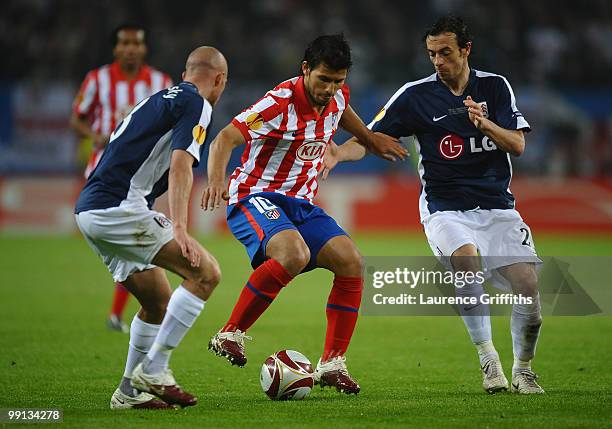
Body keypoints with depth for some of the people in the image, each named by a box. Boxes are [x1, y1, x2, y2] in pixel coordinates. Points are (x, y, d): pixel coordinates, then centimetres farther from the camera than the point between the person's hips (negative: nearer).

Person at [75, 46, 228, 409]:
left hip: (90, 210, 10)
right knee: (206, 273, -11)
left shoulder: (161, 98, 26)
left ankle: (130, 392, 20)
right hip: (119, 207, -10)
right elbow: (180, 166, -17)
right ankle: (154, 369, -12)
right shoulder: (196, 104, -3)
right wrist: (179, 228, -27)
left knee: (159, 303, 18)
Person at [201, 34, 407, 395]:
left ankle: (332, 364, -3)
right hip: (255, 199, -7)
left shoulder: (337, 97, 2)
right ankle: (230, 335, -22)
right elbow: (225, 139, -29)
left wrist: (371, 139, 29)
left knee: (351, 262, -11)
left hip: (302, 203, 8)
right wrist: (217, 180, -45)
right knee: (294, 256, -36)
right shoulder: (280, 103, -21)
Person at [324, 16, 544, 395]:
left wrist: (485, 124, -19)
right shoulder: (416, 95, -2)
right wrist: (338, 153, -24)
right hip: (445, 209, -2)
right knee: (466, 260, -34)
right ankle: (488, 359, -20)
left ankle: (523, 370, 13)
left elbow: (518, 145, -1)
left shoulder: (495, 87, 5)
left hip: (497, 207, 2)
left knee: (528, 284, -12)